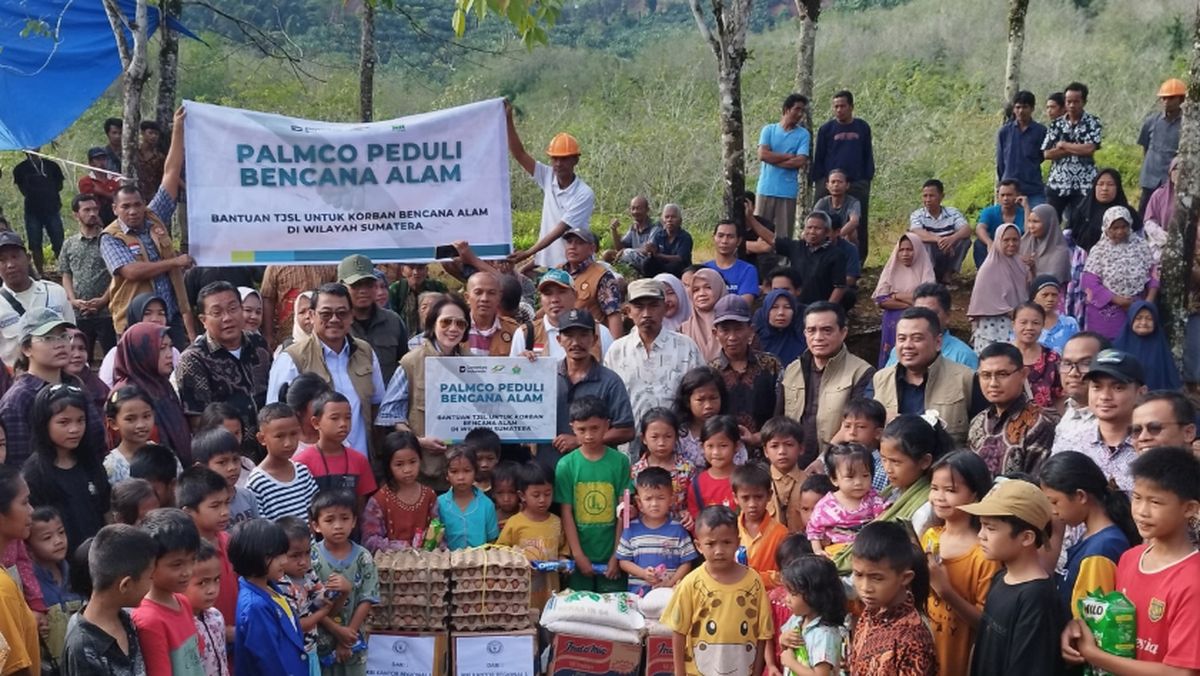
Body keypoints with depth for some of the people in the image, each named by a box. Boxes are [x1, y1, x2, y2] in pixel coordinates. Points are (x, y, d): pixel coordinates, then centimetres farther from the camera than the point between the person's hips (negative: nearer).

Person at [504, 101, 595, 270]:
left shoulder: (584, 194, -13)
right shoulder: (548, 178, 3)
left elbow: (560, 229, -18)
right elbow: (519, 154, -1)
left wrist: (528, 253, -24)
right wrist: (508, 119, -12)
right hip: (545, 263, 5)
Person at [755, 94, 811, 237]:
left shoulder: (803, 135, 5)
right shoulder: (769, 130, 7)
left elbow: (800, 162, -8)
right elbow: (762, 155, -7)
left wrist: (774, 159, -6)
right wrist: (790, 156, -6)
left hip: (788, 192, 0)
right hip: (766, 189, 1)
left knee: (784, 234, 0)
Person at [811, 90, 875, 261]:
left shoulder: (862, 128, 9)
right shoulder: (826, 129, 5)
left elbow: (868, 156, 13)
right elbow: (818, 159, 6)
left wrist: (867, 181, 6)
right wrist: (818, 183, 0)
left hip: (857, 184, 1)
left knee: (858, 226, 1)